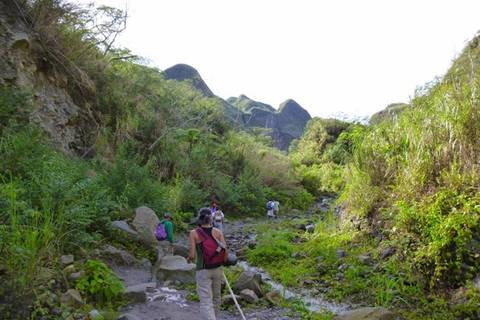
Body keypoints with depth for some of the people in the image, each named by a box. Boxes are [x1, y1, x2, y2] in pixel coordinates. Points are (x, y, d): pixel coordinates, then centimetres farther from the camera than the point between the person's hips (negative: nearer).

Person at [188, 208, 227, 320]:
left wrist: (190, 258, 11)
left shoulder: (194, 233, -9)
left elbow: (192, 255, -12)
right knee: (216, 297, 22)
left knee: (206, 301, -2)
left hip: (203, 271, -3)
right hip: (218, 269, 3)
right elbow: (225, 251, -8)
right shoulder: (218, 232, -3)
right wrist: (221, 262, 11)